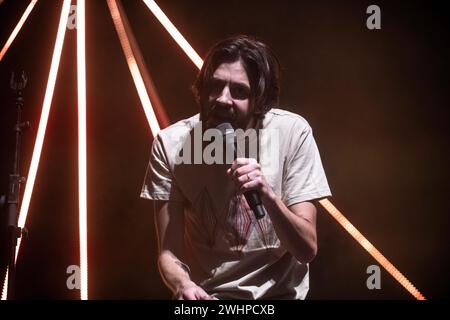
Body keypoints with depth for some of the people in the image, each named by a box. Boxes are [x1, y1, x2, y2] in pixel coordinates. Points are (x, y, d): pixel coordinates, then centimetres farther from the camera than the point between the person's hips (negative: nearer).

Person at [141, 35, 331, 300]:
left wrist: (268, 195, -27)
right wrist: (183, 284, -29)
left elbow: (307, 250, -11)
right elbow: (169, 252, -7)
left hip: (278, 292, 0)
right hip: (204, 293, 0)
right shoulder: (171, 144, -10)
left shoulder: (292, 132, -12)